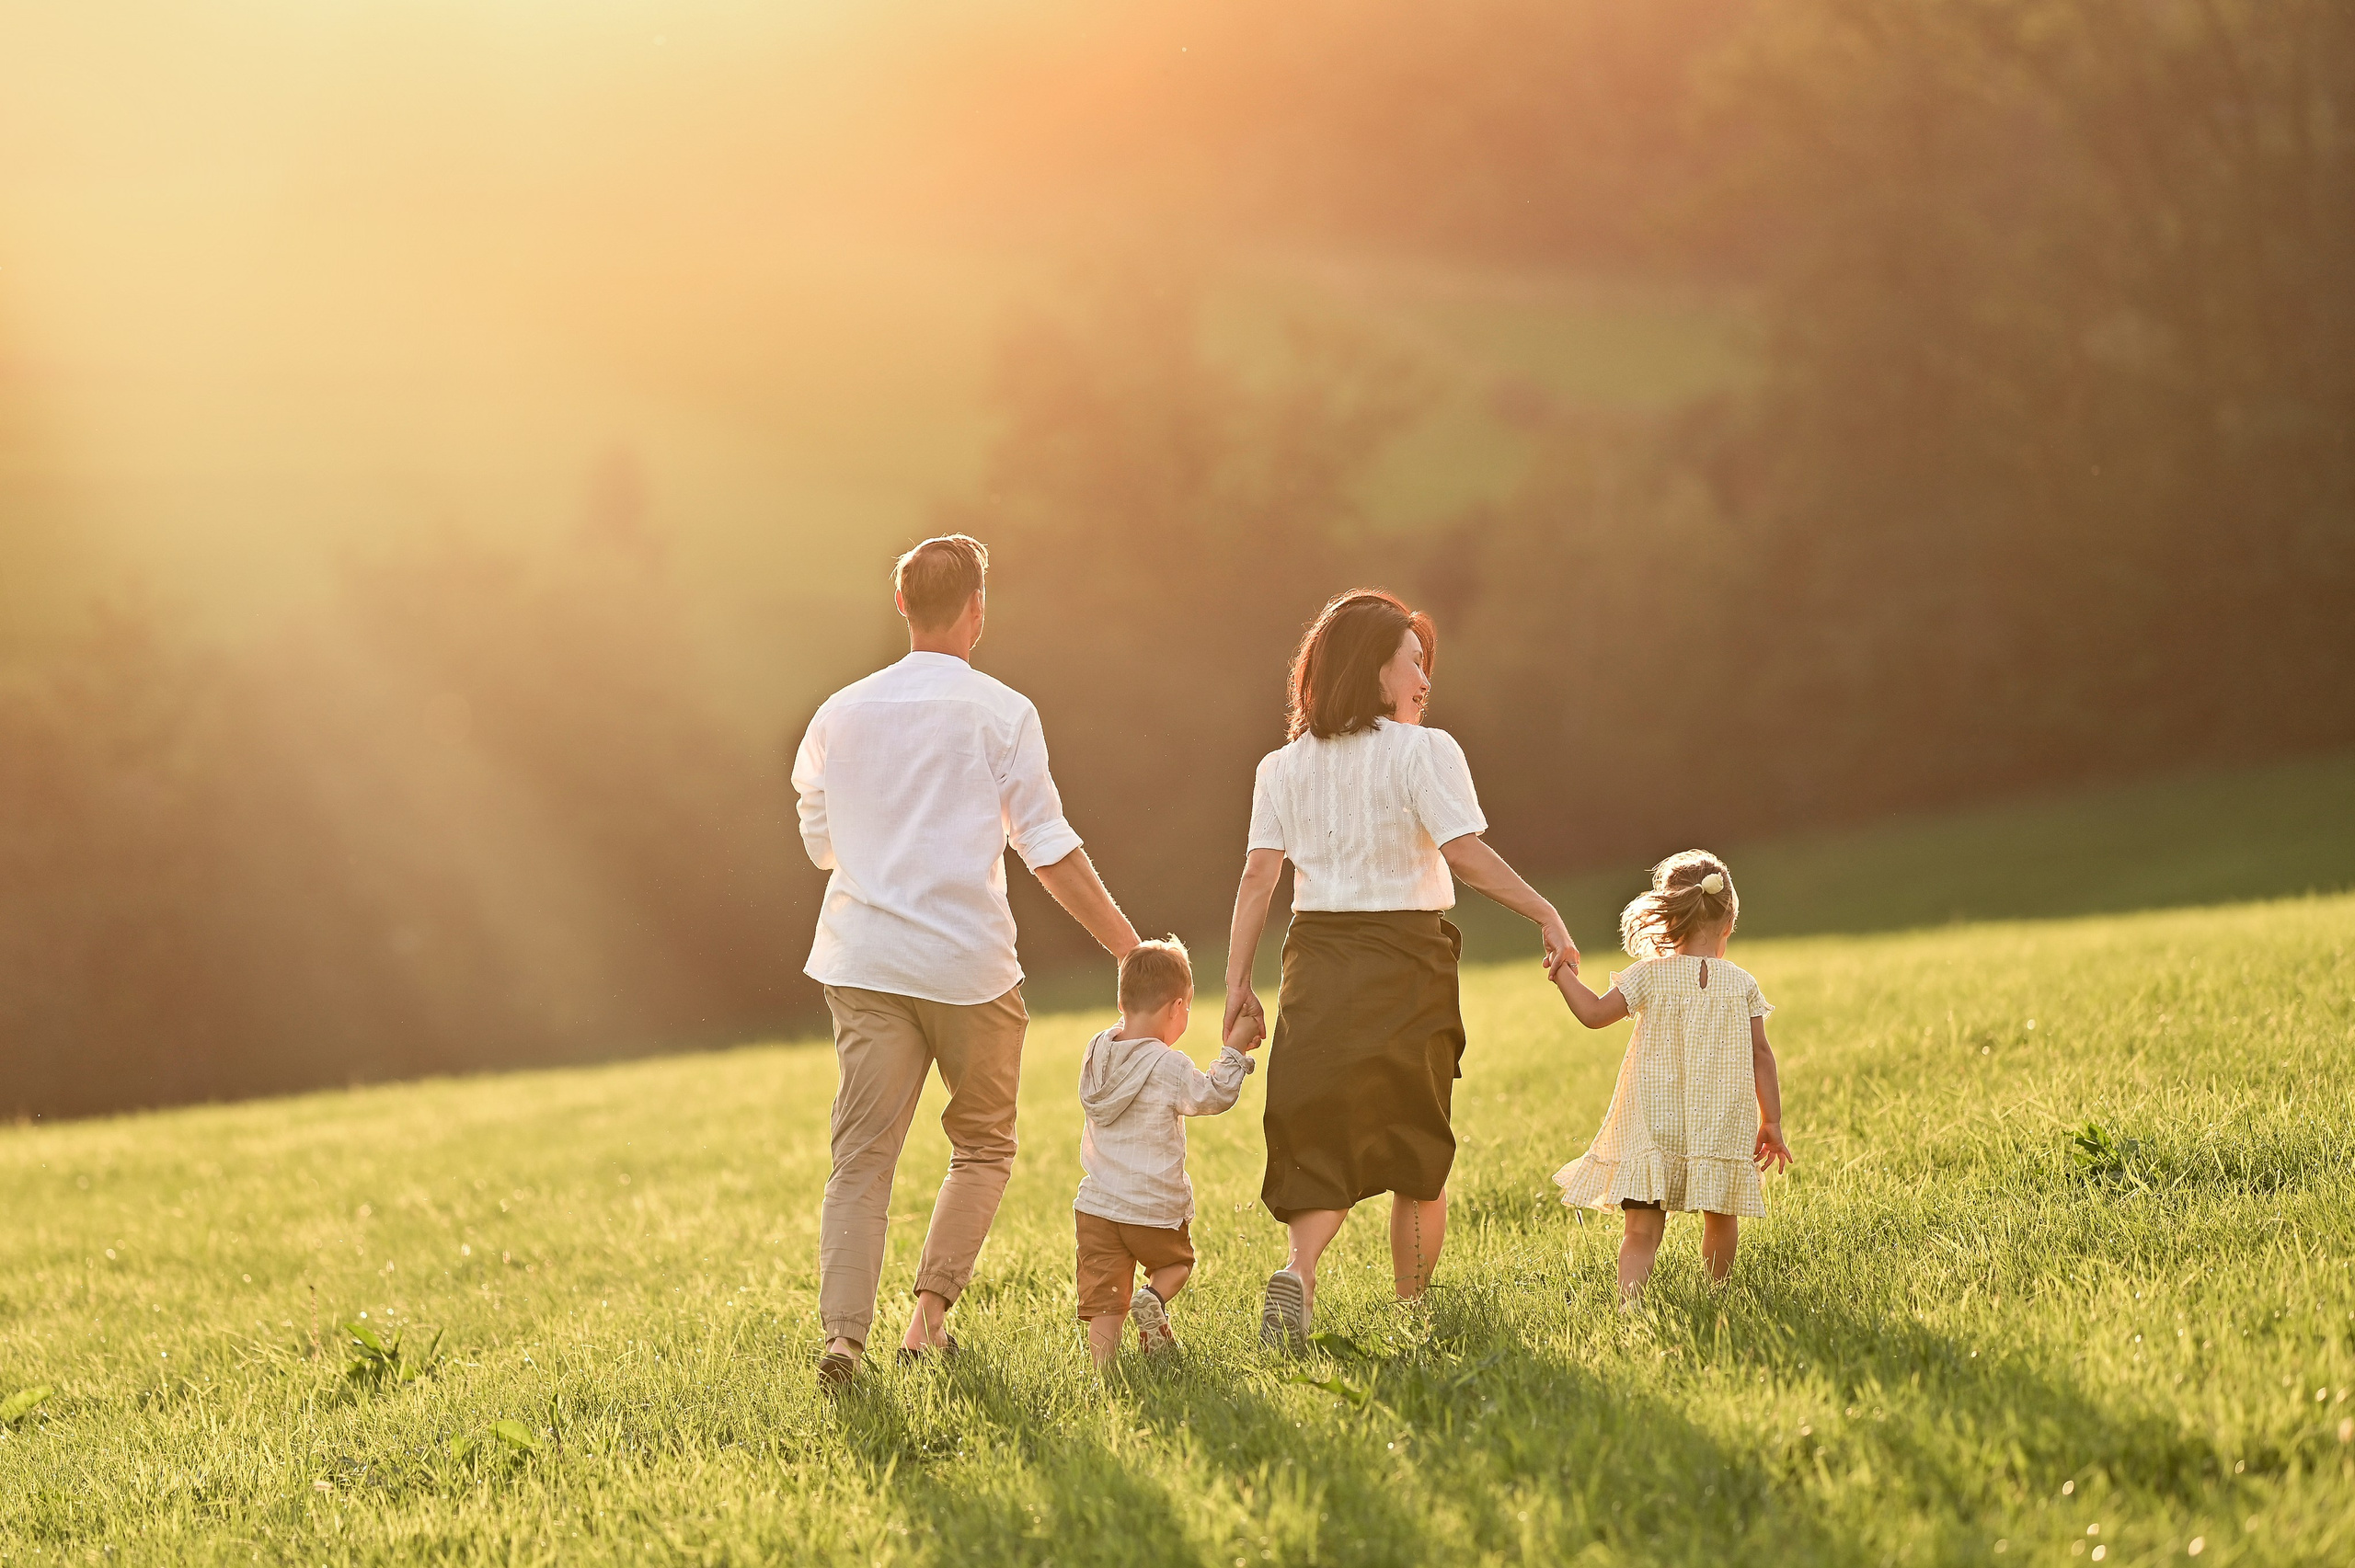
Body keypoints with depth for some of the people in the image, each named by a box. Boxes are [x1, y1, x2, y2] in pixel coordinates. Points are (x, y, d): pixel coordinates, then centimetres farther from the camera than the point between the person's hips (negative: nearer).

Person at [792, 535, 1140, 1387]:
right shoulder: (1000, 713, -5)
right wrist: (1129, 946, 0)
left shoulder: (841, 714, 7)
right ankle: (930, 1313, 6)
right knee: (983, 1147, 16)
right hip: (968, 963, -3)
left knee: (863, 1156, -2)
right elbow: (1049, 850, -6)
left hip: (864, 961, 3)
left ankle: (843, 1333, -18)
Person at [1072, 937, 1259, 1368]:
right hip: (1155, 1209, -4)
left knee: (1104, 1302, 5)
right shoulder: (1169, 1067, -15)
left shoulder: (1096, 1053, 2)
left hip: (1097, 1206, 4)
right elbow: (1214, 1095, -1)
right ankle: (1154, 1299, -5)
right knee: (1177, 1262, 24)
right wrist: (1235, 1050, 9)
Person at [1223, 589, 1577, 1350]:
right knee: (1419, 1149, 11)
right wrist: (1544, 912, -13)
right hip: (1405, 960, -4)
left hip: (1318, 959, 4)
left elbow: (1259, 874, 2)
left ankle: (1299, 1271, -21)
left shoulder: (1283, 767, 8)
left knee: (1324, 1142, 6)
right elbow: (1466, 852, -17)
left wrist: (1238, 982, 1)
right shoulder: (1423, 752, -6)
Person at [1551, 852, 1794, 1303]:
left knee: (1642, 1230, -6)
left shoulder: (1650, 976, -4)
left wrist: (1565, 975, 11)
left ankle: (1629, 1297, -23)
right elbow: (1760, 1056, 3)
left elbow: (1595, 1013, -5)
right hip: (1723, 1128, 2)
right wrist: (1771, 1121, 10)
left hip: (1655, 1126, -2)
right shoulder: (1742, 985, 1)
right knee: (1721, 1220, 21)